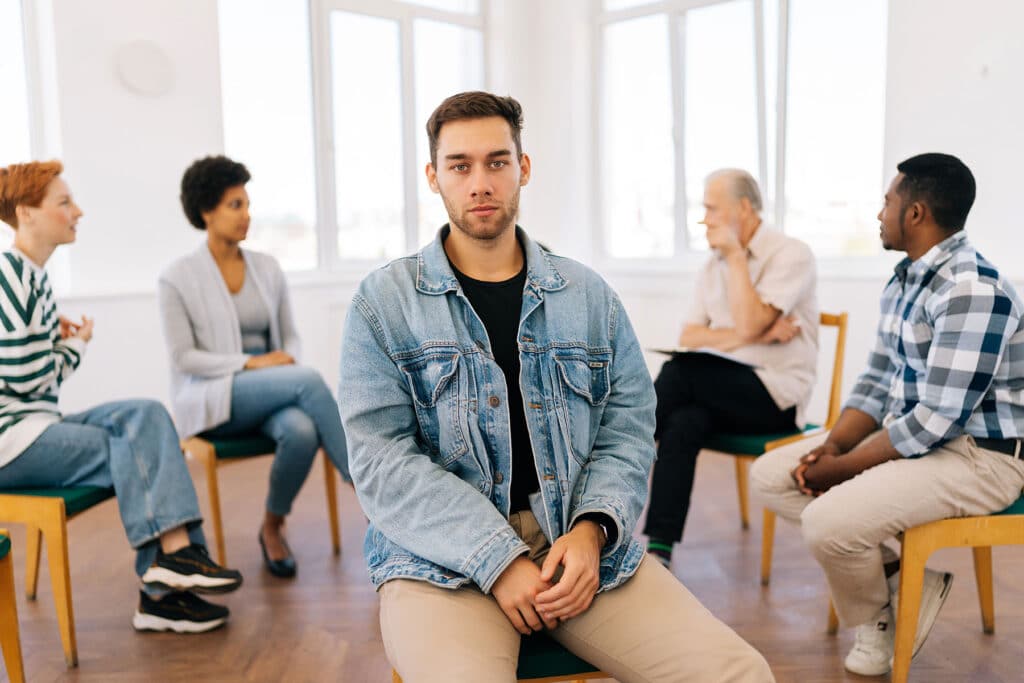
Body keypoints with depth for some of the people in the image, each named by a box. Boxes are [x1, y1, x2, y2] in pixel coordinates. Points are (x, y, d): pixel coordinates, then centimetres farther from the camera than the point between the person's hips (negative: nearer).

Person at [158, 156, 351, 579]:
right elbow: (183, 358, -7)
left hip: (273, 394, 4)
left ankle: (272, 528, -7)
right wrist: (251, 363, -20)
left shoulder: (267, 267, 10)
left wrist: (287, 363, -11)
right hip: (212, 400, -4)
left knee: (303, 432, -33)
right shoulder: (178, 277, -2)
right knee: (309, 379, -32)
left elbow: (290, 337, 13)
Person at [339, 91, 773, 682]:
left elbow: (627, 432, 8)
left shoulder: (591, 297, 10)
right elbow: (383, 458, -7)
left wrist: (591, 530, -11)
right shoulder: (384, 302, 1)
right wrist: (498, 561, -16)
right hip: (443, 556, -2)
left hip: (580, 544, 3)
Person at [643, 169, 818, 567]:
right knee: (684, 422, -27)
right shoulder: (713, 265, 14)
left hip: (776, 396, -5)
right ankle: (659, 549, -27)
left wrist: (736, 255, -12)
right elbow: (688, 337, 3)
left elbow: (748, 325, -19)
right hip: (723, 390, 6)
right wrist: (753, 334, -12)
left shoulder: (792, 255, -6)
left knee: (682, 370, -28)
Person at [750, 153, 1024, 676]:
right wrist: (833, 444, -5)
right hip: (905, 437, 10)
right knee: (770, 474, 2)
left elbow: (939, 419, -25)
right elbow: (877, 382, 11)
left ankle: (877, 620, 4)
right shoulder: (903, 281, 8)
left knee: (829, 520, -29)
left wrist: (844, 467, -18)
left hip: (976, 456, -9)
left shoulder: (973, 292, -22)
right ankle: (897, 570, 2)